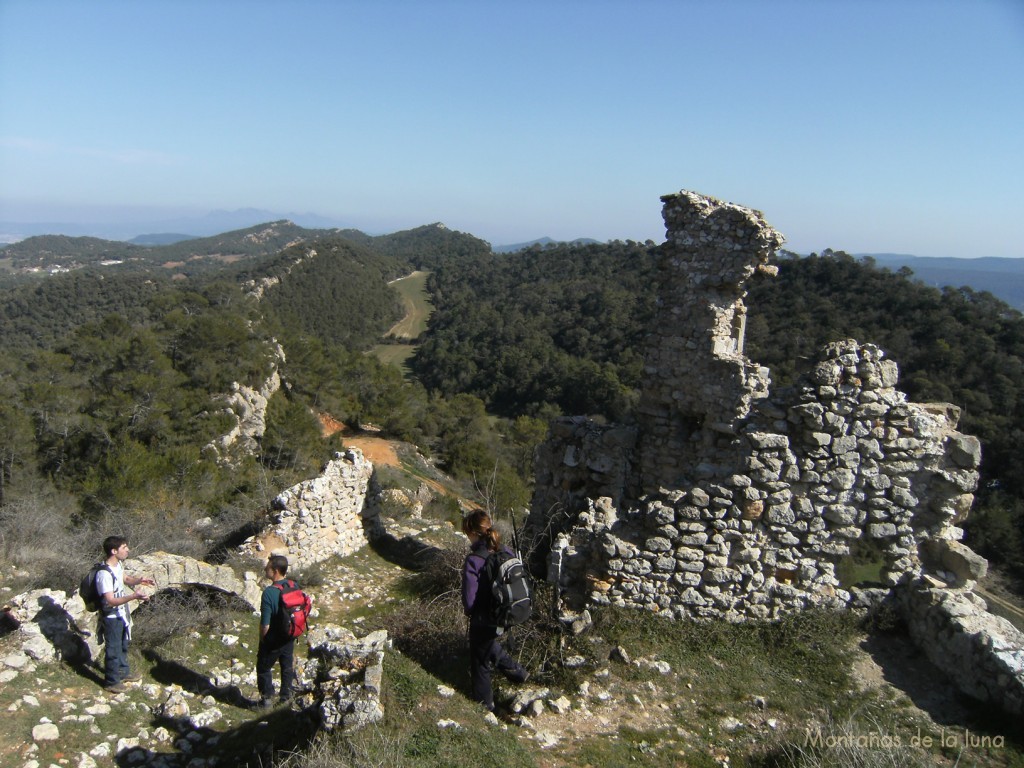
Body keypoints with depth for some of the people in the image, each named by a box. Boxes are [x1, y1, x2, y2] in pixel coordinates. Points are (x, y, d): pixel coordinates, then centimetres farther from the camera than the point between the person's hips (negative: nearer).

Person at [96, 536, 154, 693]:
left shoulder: (118, 565, -3)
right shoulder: (104, 573, -31)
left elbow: (125, 579, 16)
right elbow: (110, 601, -33)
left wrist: (138, 580, -4)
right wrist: (133, 596, -43)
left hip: (122, 614, 9)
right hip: (111, 617, -9)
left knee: (123, 646, 25)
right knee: (113, 649, 9)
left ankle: (123, 673, 43)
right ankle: (111, 682, 27)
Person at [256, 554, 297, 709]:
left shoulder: (269, 593, -29)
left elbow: (265, 625, -25)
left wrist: (262, 638, -5)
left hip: (273, 640, -5)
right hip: (289, 637, 5)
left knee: (264, 668, 18)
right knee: (288, 667, 21)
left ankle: (267, 699, 29)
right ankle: (286, 697, 34)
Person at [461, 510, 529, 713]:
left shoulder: (473, 560, -28)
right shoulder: (506, 552, -9)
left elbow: (469, 599, -23)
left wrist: (468, 611, -1)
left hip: (483, 619, -6)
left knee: (480, 662, 18)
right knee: (490, 646, 35)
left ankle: (484, 704, 35)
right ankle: (517, 672, 41)